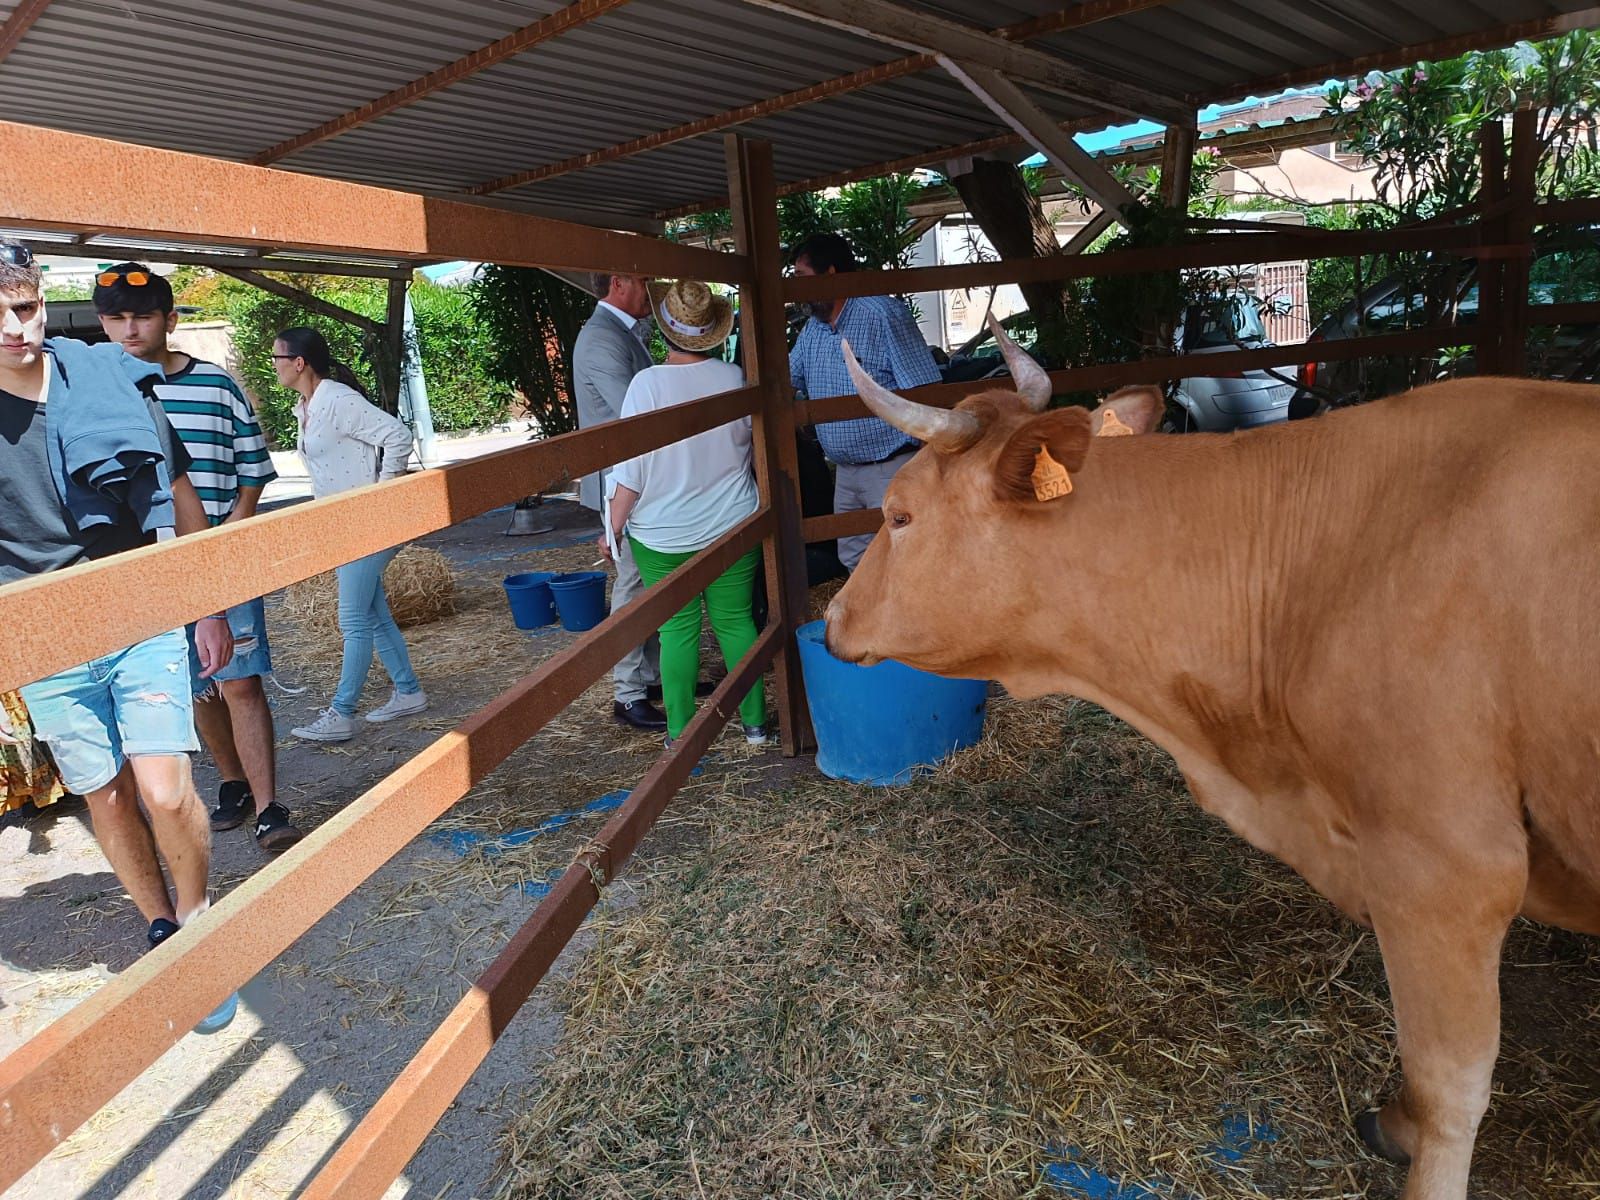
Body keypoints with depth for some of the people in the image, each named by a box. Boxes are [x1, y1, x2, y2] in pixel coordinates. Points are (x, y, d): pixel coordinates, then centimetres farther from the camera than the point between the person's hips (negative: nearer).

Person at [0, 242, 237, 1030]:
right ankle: (162, 929, 31)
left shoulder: (110, 385, -3)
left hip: (147, 625, -1)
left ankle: (199, 923, 17)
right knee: (106, 799, 10)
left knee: (166, 793, -9)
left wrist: (209, 610, 6)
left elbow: (180, 499, 5)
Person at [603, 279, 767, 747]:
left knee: (678, 630, 7)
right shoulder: (734, 378, -6)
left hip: (663, 536, -2)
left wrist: (613, 528, 0)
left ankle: (681, 733, 14)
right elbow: (759, 450, 6)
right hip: (732, 527, 2)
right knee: (736, 621, 12)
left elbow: (632, 469, -11)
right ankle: (754, 722, 19)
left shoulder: (648, 383, -14)